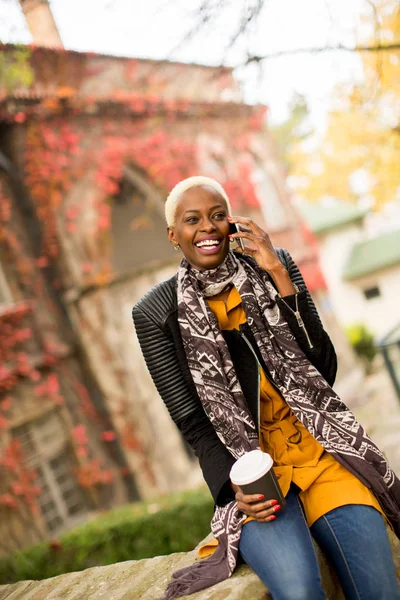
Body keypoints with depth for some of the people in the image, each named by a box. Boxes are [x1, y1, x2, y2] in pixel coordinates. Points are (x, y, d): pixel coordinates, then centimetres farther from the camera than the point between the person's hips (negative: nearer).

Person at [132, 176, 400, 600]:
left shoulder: (273, 267, 5)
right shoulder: (156, 314, -1)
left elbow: (323, 370, -4)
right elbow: (192, 422, 2)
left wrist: (280, 276, -10)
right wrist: (235, 488, -14)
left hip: (322, 453, 2)